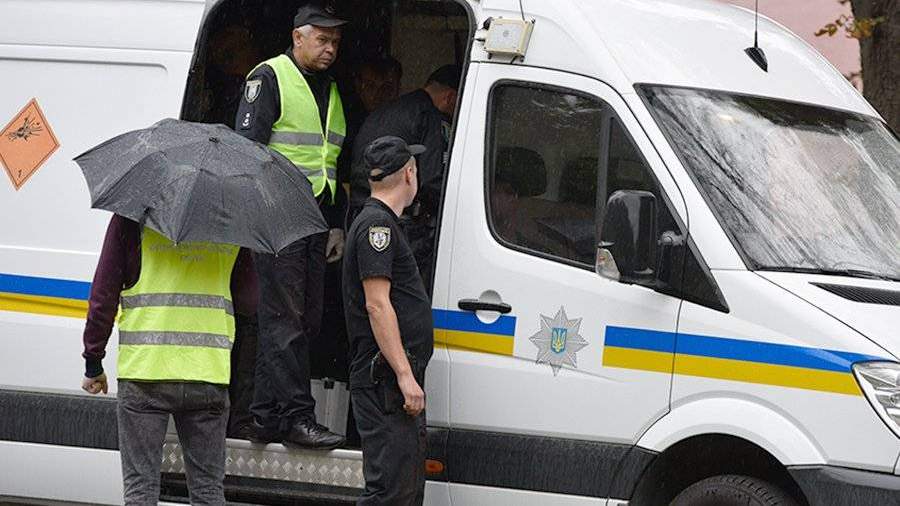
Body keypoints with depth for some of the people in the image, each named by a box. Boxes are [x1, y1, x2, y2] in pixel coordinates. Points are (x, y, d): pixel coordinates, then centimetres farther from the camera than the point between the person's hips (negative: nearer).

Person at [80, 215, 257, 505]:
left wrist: (93, 362, 7)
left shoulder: (132, 217, -1)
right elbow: (249, 302, 7)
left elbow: (104, 293, -1)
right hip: (210, 372, 2)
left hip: (145, 370, -2)